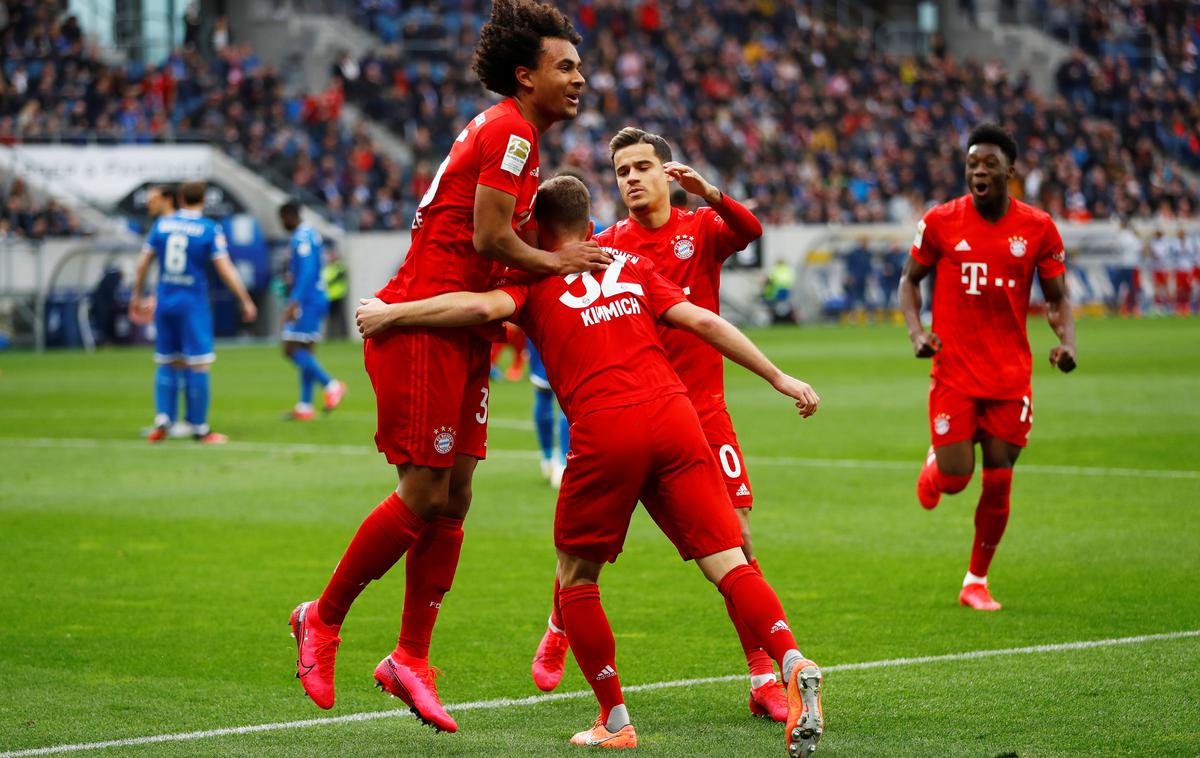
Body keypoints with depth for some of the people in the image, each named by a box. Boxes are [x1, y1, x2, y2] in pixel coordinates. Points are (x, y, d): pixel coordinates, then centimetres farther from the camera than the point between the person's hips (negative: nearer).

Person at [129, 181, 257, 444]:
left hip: (165, 303, 4)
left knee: (166, 363, 14)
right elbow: (225, 269, -9)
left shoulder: (161, 224, 5)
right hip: (193, 304, -4)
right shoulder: (210, 229, -6)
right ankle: (199, 429, 2)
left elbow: (143, 264, 8)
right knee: (198, 366, 0)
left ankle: (162, 419, 2)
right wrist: (246, 301, -2)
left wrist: (137, 297, 20)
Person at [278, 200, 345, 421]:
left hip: (307, 301, -10)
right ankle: (305, 406, 10)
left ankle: (331, 385, -12)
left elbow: (307, 271, -23)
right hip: (317, 299, 10)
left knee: (292, 349, -10)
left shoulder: (301, 238, -14)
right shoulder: (312, 234, 16)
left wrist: (294, 302, -27)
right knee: (306, 351, 10)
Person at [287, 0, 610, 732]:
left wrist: (570, 252, 7)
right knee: (423, 495, -8)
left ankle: (411, 659, 12)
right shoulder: (507, 132, -12)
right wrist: (557, 262, -7)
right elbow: (488, 238, -18)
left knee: (454, 496, 7)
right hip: (420, 327, -10)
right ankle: (323, 619, 9)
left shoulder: (515, 137, 20)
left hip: (460, 333, 10)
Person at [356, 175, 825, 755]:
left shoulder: (534, 281, 13)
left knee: (575, 577, 15)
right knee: (728, 563, 1)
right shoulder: (632, 265, 24)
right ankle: (794, 665, -23)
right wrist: (778, 377, 19)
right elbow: (703, 321, 16)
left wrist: (389, 315, 3)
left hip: (603, 430, -3)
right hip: (673, 414, 3)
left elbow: (481, 306, -7)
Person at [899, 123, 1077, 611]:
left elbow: (1057, 299, 7)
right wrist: (916, 332, -9)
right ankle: (934, 463, 32)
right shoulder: (940, 222, -4)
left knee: (998, 483, 0)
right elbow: (910, 280, 8)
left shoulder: (1038, 228, -1)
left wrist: (1067, 342, -12)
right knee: (954, 478, -7)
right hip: (954, 372, -1)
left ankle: (976, 581, 17)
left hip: (1011, 375, 1)